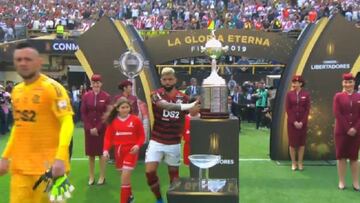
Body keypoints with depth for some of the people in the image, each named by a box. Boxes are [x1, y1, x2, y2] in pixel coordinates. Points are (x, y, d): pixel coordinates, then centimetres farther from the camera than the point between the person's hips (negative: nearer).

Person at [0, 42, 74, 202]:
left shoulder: (52, 87, -10)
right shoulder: (16, 91, 12)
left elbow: (67, 123, -18)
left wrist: (61, 158, -29)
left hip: (47, 164, -6)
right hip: (19, 165, 6)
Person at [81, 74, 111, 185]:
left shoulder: (106, 96, -4)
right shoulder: (86, 96, 1)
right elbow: (83, 113, 1)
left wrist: (97, 128, -12)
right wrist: (89, 128, -9)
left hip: (102, 128, -2)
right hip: (89, 129, 2)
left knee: (102, 152, 4)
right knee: (90, 153, 7)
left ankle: (102, 176, 14)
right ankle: (91, 177, 16)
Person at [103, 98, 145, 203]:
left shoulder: (135, 120, -6)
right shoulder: (112, 121, 0)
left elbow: (142, 136, -2)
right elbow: (108, 137, 0)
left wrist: (138, 145, -19)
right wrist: (106, 150, -14)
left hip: (131, 151, -4)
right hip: (119, 151, 4)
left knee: (125, 177, -11)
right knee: (125, 176, 18)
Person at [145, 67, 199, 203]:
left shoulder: (183, 97, 0)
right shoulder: (156, 95, -9)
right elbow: (165, 105, -32)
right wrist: (187, 106, -44)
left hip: (174, 143, 2)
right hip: (156, 141, -1)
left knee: (174, 174, 9)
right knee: (150, 172, -7)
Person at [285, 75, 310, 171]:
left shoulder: (306, 94, -1)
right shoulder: (289, 94, -1)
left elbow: (307, 109, -2)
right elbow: (288, 109, -4)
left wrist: (302, 122, -11)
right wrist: (294, 122, -11)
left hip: (302, 122, 0)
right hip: (291, 122, 0)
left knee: (302, 142, 5)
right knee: (292, 142, 3)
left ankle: (300, 163, 14)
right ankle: (293, 163, 12)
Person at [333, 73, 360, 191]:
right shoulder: (338, 96, 0)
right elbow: (337, 114, -8)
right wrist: (347, 129, -13)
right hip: (341, 131, -1)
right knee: (341, 156, 3)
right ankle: (341, 181, 10)